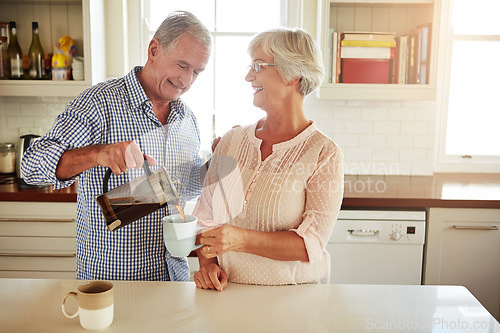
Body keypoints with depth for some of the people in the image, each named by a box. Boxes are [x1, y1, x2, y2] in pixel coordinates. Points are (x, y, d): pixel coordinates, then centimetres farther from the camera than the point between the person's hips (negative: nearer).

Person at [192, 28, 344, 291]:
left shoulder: (324, 153, -7)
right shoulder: (231, 141, 6)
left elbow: (311, 244, -13)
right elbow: (205, 214, 12)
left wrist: (242, 240, -25)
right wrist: (207, 263, -4)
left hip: (294, 294, -3)